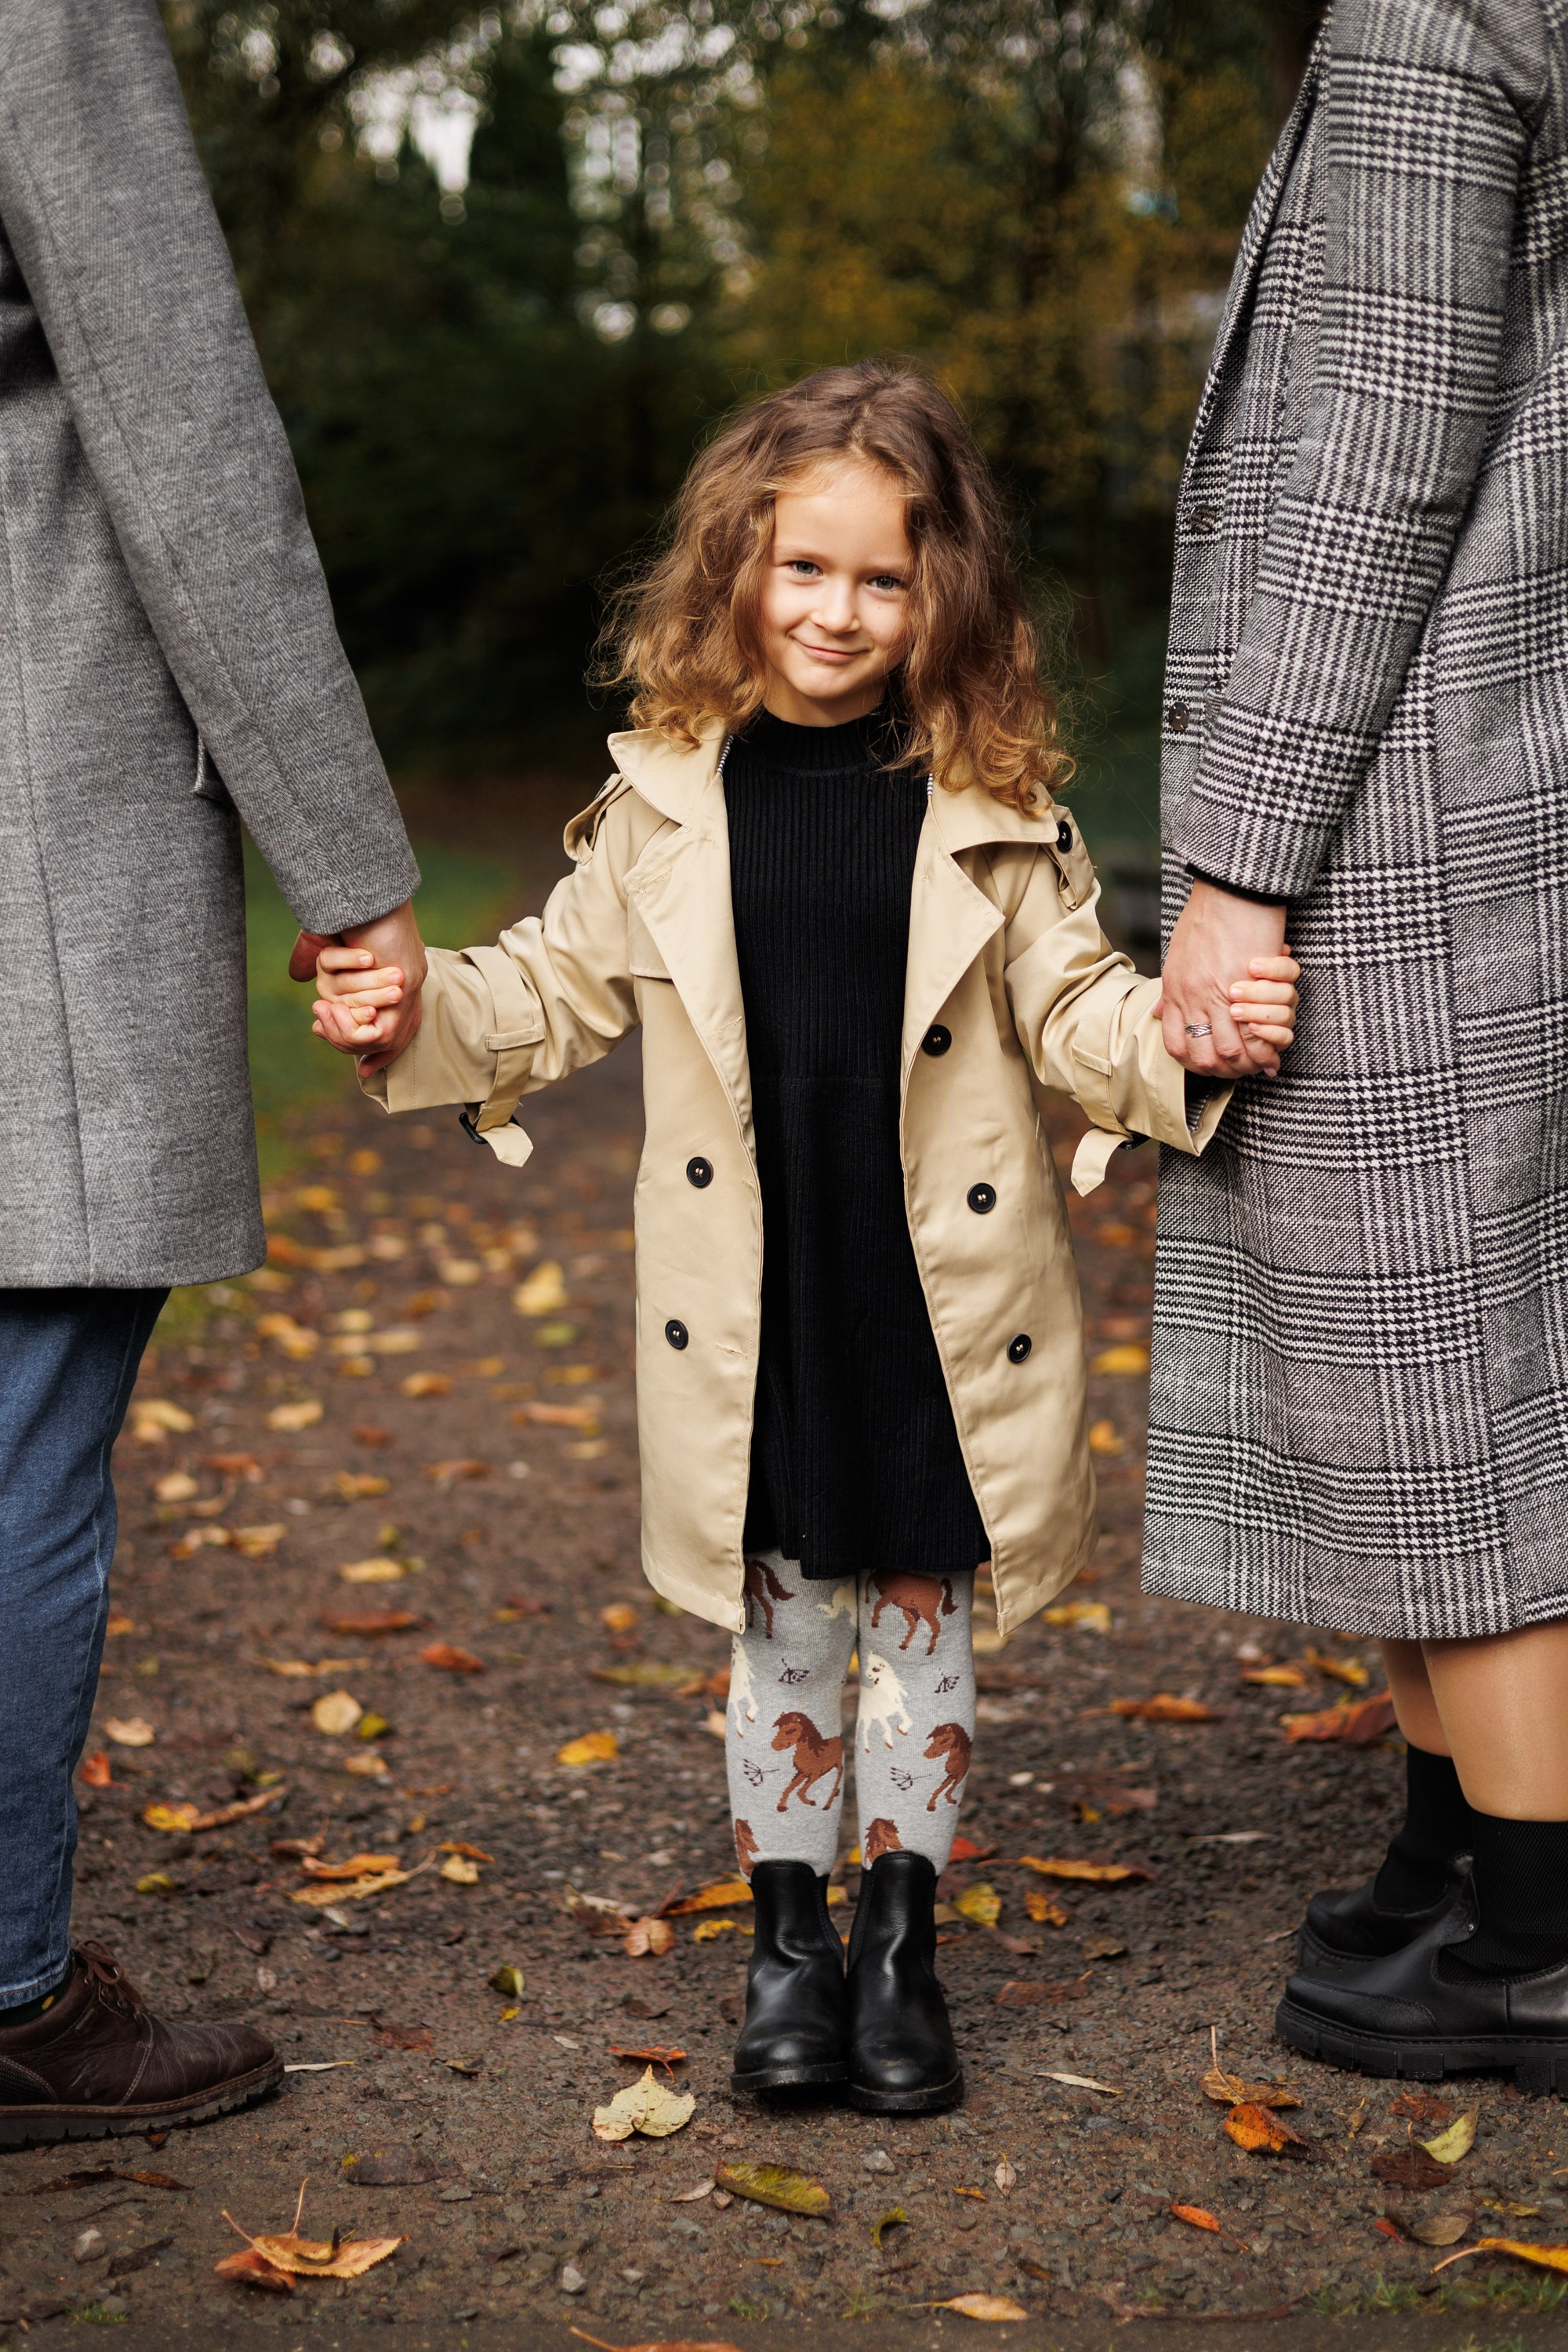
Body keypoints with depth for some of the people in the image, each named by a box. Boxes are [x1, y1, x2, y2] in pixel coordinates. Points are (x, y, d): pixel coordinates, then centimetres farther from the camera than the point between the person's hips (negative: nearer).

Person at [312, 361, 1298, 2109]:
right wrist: (411, 1014, -6)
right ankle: (788, 1936, 26)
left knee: (921, 1608, 10)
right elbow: (563, 985, 8)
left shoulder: (994, 806, -2)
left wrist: (1192, 1041, -19)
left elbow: (1072, 1006, 0)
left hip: (942, 1295, 0)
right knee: (782, 1620, 11)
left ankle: (904, 1942, 26)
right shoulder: (669, 797, 1)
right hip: (751, 1301, 1)